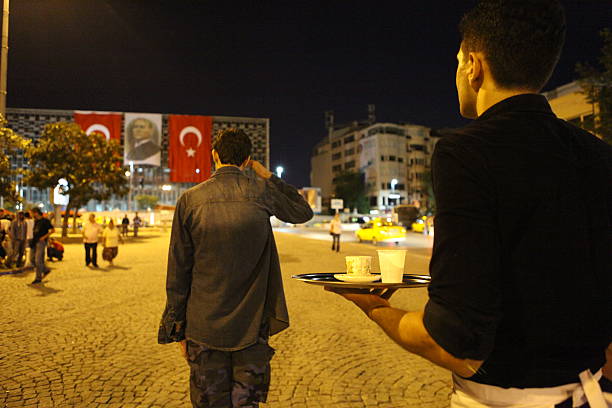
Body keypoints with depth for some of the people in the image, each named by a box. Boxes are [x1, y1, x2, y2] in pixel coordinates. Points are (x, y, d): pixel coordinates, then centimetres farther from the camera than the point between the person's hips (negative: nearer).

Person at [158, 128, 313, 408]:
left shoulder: (190, 199, -7)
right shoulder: (261, 192, -8)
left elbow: (178, 272, -3)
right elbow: (303, 212, 13)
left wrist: (177, 329, 7)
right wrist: (265, 174, 10)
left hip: (203, 324, 0)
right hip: (251, 323, 0)